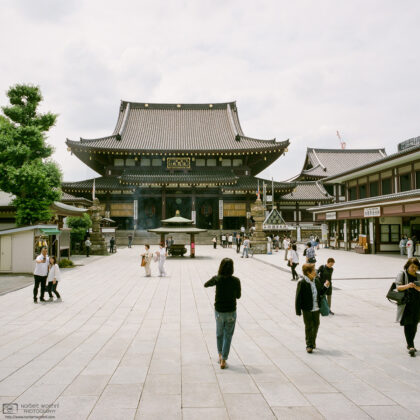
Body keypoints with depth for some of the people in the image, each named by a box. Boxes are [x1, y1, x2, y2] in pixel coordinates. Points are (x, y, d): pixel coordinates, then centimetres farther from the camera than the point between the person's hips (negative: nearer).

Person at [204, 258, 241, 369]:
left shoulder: (217, 279, -12)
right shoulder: (236, 281, -13)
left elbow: (205, 285, 7)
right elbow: (238, 296, 1)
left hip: (219, 311, 1)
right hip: (231, 312, -1)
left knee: (219, 333, 24)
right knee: (228, 336, 10)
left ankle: (220, 355, 33)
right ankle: (223, 360, 9)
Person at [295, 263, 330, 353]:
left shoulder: (317, 281, 4)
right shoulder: (302, 283, -16)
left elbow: (320, 293, 13)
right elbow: (298, 298, -13)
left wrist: (325, 286, -2)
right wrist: (298, 311, -13)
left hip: (316, 308, 6)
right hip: (307, 309, -6)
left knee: (316, 325, 16)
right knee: (309, 327, 1)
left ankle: (313, 342, 35)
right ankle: (309, 345, 11)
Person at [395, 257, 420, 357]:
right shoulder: (402, 274, -2)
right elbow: (398, 287, -8)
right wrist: (407, 286, -26)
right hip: (406, 303, -4)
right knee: (407, 324, -8)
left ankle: (410, 344, 25)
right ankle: (411, 346, -9)